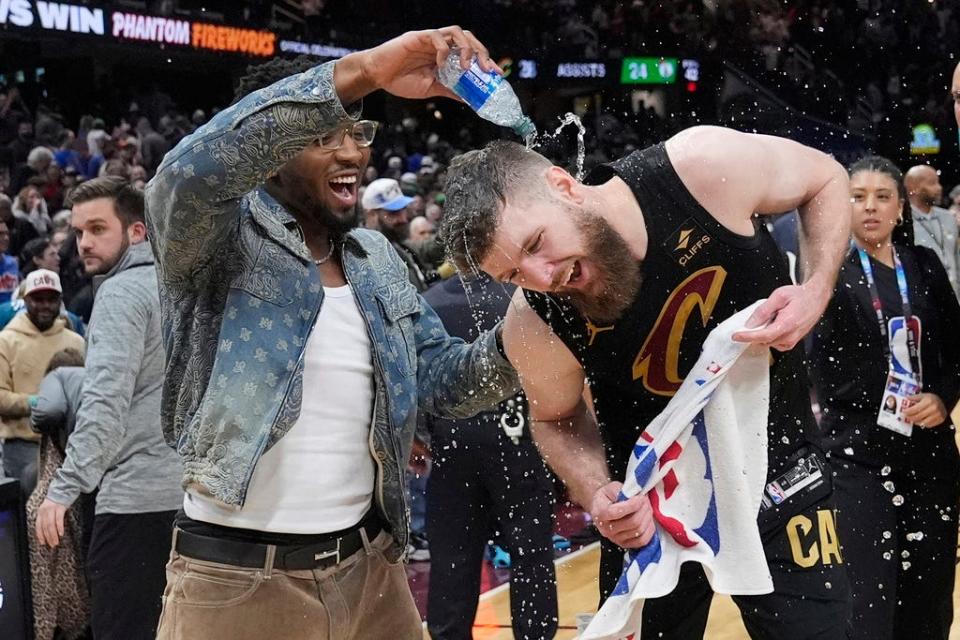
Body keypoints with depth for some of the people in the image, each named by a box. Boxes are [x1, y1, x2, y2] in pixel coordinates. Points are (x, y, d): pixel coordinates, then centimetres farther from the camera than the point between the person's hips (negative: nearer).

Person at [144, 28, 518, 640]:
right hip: (237, 578, -6)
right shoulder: (219, 238, -8)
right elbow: (191, 170, -29)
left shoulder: (377, 259, 12)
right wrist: (362, 71, -35)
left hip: (370, 566, 6)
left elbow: (443, 379, 10)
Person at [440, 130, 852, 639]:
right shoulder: (535, 327, -20)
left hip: (779, 475, 0)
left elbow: (825, 180, -4)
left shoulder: (703, 166, -24)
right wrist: (598, 495, -17)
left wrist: (815, 293, -20)